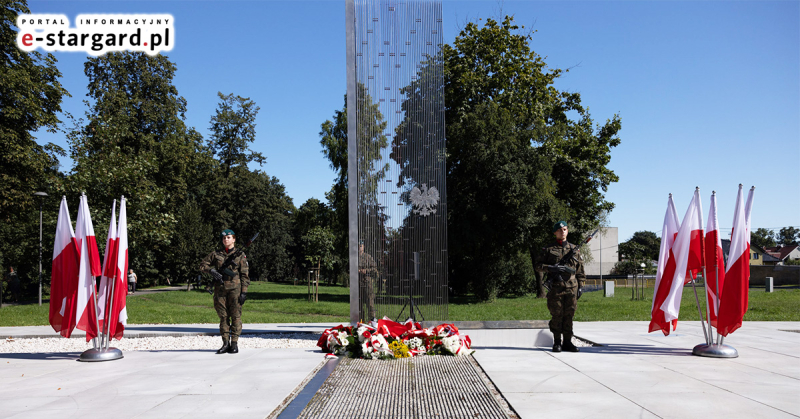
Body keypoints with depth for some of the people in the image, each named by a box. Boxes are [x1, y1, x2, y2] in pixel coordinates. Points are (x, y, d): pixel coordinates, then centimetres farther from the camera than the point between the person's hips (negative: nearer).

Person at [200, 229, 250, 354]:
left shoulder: (240, 255, 3)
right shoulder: (215, 254, 11)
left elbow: (245, 275, 1)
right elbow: (203, 265, 13)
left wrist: (244, 292, -7)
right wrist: (212, 271, -8)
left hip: (235, 288, -3)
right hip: (220, 289, 3)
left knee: (235, 316, -4)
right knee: (223, 316, 5)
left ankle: (234, 343, 2)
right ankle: (225, 343, 11)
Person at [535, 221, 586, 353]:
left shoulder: (574, 249, 14)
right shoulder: (548, 249, 6)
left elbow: (580, 269, 15)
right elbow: (538, 266, 5)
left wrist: (581, 286, 8)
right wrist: (551, 268, -12)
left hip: (571, 287, 2)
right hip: (555, 286, -2)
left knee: (569, 315, 3)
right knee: (557, 315, -1)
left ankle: (567, 342, 11)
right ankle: (557, 343, 8)